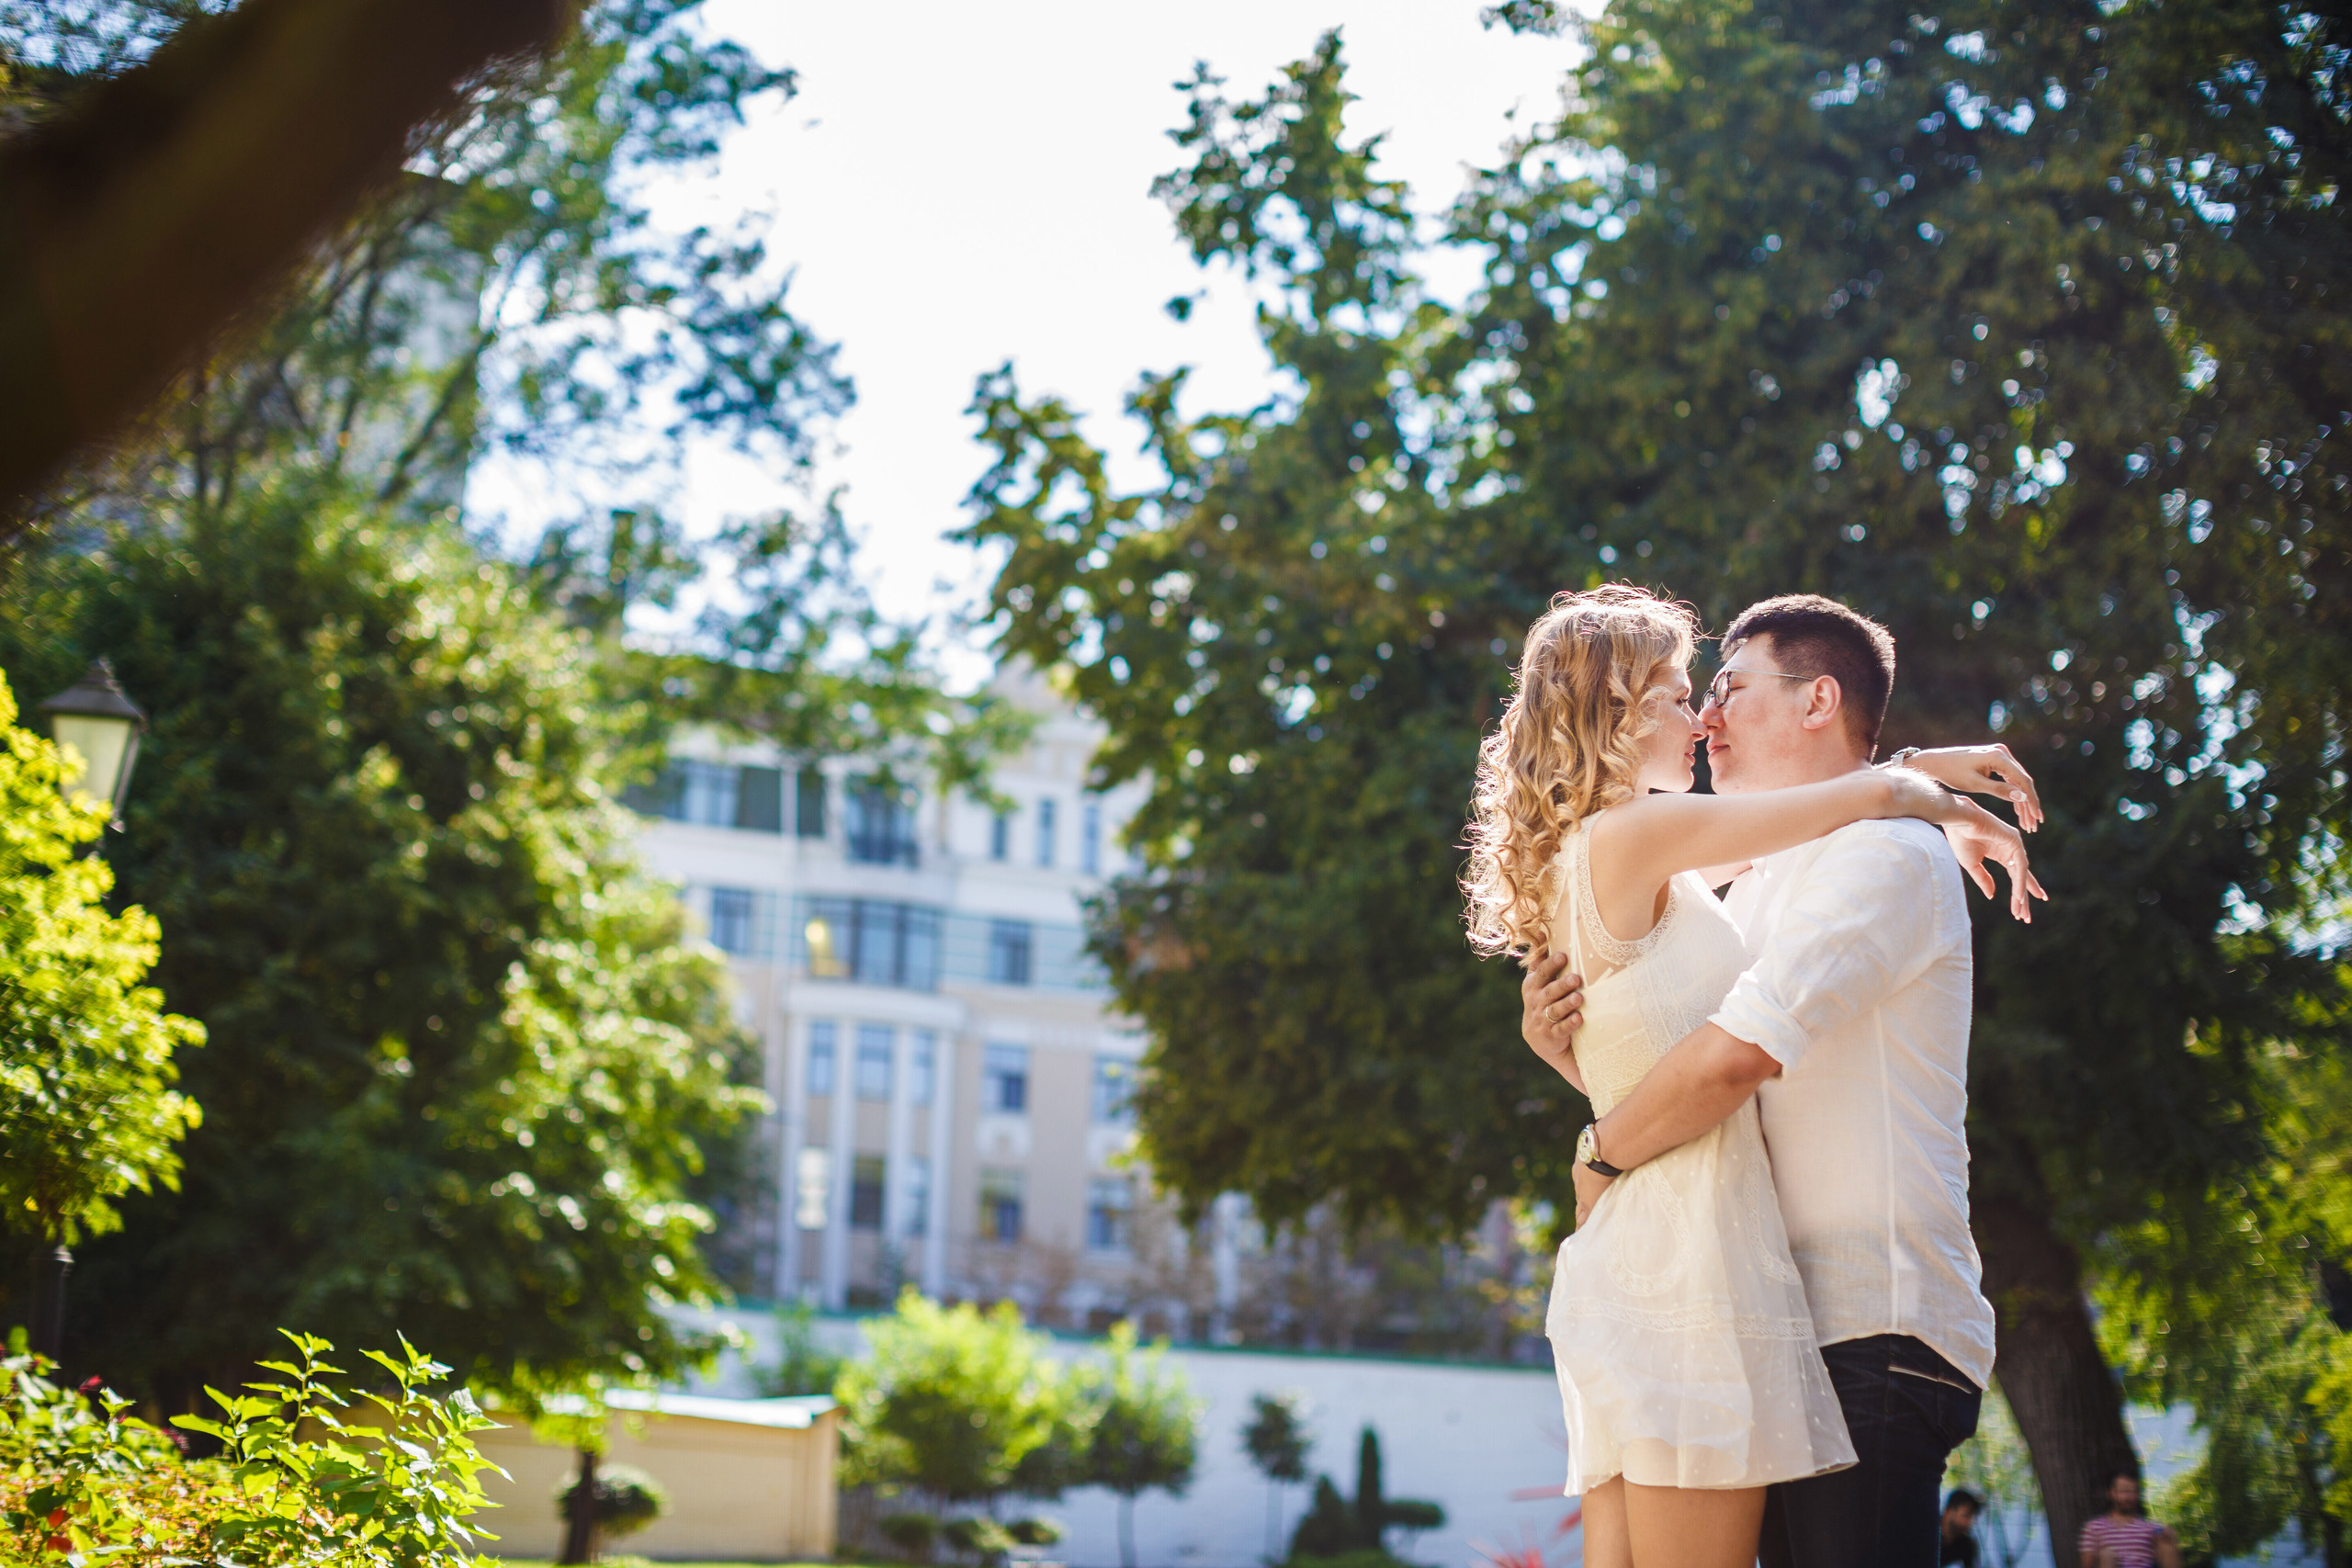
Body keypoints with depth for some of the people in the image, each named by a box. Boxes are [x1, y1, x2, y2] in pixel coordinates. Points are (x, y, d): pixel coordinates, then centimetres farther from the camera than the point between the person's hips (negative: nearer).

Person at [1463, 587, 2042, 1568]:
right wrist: (1959, 814, 19)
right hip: (1688, 1261, -9)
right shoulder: (1627, 836, -7)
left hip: (1621, 1261, 9)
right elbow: (1872, 795, -2)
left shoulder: (1593, 867, 19)